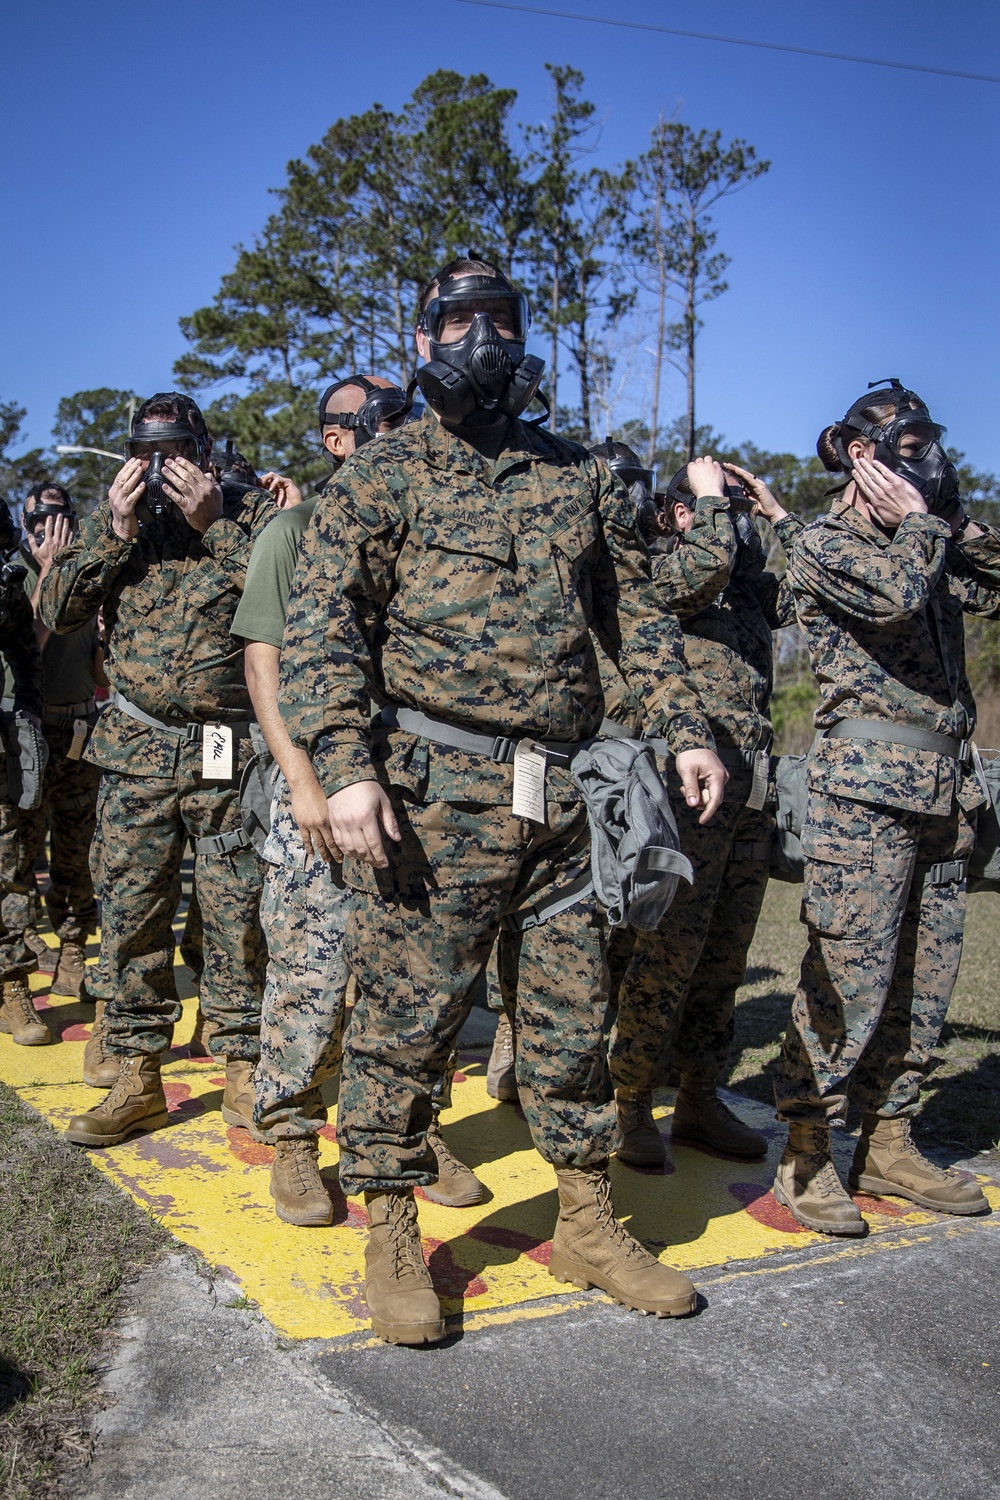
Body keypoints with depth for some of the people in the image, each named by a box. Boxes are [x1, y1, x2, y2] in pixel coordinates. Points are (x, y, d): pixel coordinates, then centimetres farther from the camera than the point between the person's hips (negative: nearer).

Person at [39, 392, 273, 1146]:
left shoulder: (253, 510, 2)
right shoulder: (115, 516, 11)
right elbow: (58, 610, 4)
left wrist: (214, 522, -15)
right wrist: (116, 533, -8)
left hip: (228, 752, -3)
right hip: (136, 751, 3)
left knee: (237, 917, 2)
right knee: (132, 916, 6)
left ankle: (243, 1072, 15)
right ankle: (138, 1078, 17)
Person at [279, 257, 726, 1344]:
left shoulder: (579, 477, 17)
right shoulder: (385, 473, 4)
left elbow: (634, 612, 19)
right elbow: (320, 628, -5)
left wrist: (685, 728, 8)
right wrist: (346, 767, -17)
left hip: (568, 792, 4)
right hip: (437, 791, -4)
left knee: (573, 1009, 10)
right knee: (408, 1009, 0)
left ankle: (587, 1225, 25)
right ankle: (390, 1237, 16)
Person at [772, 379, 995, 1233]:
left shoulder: (923, 545, 21)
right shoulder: (823, 544, -1)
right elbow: (897, 595, -17)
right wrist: (921, 520, -2)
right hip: (867, 780, -8)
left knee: (924, 977, 9)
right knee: (848, 974, -8)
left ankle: (888, 1142, 19)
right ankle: (807, 1154, 3)